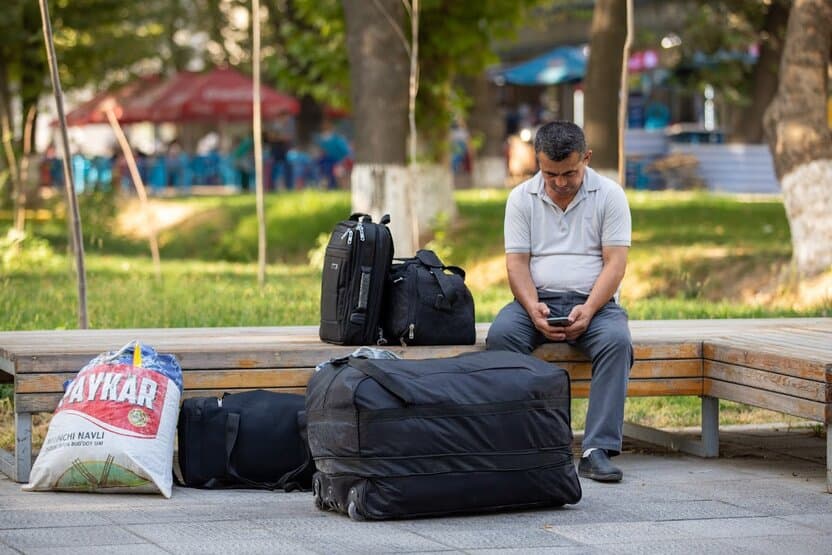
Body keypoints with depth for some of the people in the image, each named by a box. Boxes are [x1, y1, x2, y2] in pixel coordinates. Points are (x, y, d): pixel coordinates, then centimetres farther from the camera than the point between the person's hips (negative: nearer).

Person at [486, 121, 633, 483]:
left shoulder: (609, 195, 0)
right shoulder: (521, 198, 5)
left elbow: (615, 262, -6)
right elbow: (517, 263, 0)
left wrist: (588, 310, -22)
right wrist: (533, 308, -20)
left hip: (593, 302, -1)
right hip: (537, 300, 1)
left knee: (616, 340, -33)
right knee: (501, 334, -31)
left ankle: (598, 450, -36)